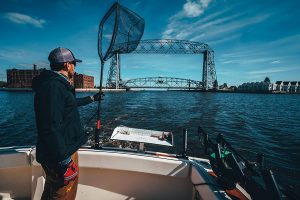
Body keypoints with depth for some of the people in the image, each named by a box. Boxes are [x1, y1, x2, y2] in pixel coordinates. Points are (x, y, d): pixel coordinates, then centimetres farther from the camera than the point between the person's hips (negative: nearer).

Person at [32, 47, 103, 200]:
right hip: (61, 154, -10)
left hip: (64, 150, 10)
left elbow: (72, 103, 29)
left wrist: (92, 98, 39)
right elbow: (51, 128, -29)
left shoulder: (58, 85, 12)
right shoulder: (52, 86, -23)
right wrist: (64, 161, -25)